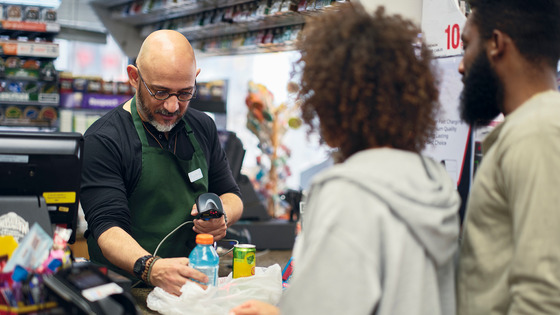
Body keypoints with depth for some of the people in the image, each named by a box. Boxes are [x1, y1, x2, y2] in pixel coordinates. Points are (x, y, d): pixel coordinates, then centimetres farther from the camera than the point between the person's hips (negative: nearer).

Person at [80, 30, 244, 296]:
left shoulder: (203, 127, 11)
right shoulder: (102, 140, -8)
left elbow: (231, 195, 21)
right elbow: (107, 226, -16)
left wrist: (222, 216, -3)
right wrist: (150, 268, -35)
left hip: (196, 282, 4)